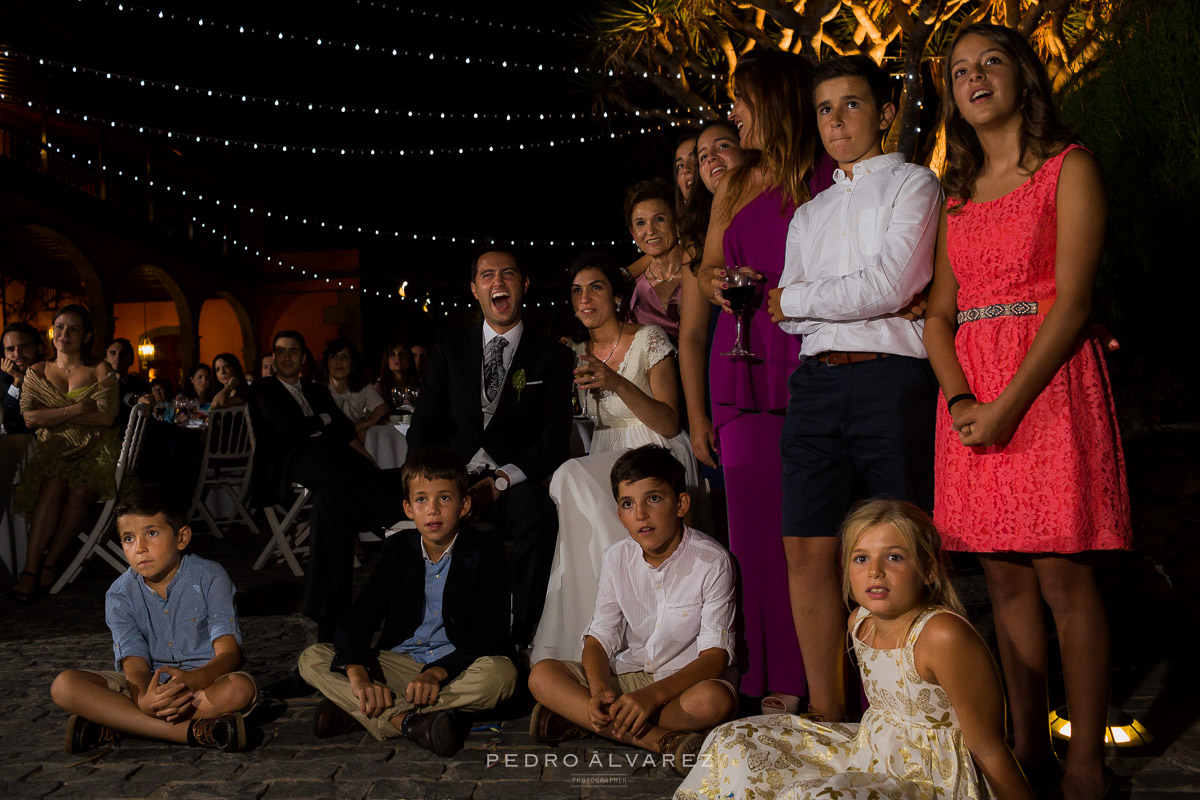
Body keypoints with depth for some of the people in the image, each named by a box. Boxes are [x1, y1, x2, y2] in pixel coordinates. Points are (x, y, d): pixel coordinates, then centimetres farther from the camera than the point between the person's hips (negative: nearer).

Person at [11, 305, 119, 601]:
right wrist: (76, 409, -10)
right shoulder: (37, 372, 12)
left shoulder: (101, 371, 6)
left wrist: (54, 415, -6)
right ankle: (30, 568, -29)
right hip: (54, 448, 1)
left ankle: (50, 563, -18)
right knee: (53, 486, -30)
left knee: (80, 491, -29)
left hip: (95, 450, -1)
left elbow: (106, 417, -7)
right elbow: (29, 417, -2)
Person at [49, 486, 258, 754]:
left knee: (240, 688, -36)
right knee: (64, 685, -21)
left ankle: (113, 725, -26)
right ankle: (192, 730, -32)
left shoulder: (210, 578, -8)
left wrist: (192, 679, -40)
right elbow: (135, 664, -13)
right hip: (147, 686, 2)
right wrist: (144, 700, -38)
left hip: (202, 681, -2)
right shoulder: (120, 595, -2)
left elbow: (230, 654, -17)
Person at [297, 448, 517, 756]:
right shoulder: (397, 549, 2)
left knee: (502, 673, -36)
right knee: (311, 659, -13)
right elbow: (355, 623, -5)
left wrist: (436, 673, -30)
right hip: (398, 663, 3)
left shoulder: (487, 552, -7)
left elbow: (490, 635, -15)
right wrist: (359, 676, -26)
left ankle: (356, 713, -31)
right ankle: (408, 722, -32)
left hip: (455, 666, -3)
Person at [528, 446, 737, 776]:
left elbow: (715, 655, -18)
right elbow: (599, 637, 0)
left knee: (714, 701, -39)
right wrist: (600, 692, -23)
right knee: (542, 675, -17)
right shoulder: (616, 558, 1)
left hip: (688, 679, -4)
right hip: (628, 677, 5)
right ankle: (659, 739, -28)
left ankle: (579, 719, -27)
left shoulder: (712, 562, -14)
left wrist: (652, 695, -32)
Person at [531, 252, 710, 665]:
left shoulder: (649, 339, -5)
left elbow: (669, 424, -14)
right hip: (606, 460, 5)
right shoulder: (579, 354, 13)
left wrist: (617, 383, -26)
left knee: (573, 479, -30)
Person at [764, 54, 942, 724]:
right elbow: (789, 316, 16)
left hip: (892, 379, -5)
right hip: (817, 384, 5)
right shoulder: (809, 215, 25)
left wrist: (792, 298, 1)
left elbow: (888, 287, -8)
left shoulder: (913, 184, 7)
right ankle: (826, 713, 9)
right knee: (808, 549, -1)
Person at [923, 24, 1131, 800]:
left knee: (1065, 580, -5)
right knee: (1006, 581, 7)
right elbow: (940, 311, 11)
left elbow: (1072, 301, -9)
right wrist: (959, 399, -7)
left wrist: (1007, 406, -17)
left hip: (1048, 384, -5)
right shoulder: (957, 193, 17)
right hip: (971, 397, 5)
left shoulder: (1069, 167, 1)